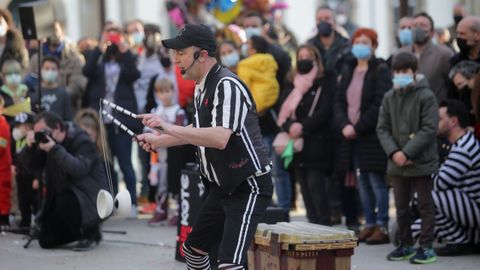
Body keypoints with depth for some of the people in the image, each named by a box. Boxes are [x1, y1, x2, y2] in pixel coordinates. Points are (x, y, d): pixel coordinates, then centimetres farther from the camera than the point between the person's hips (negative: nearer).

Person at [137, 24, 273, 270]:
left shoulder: (227, 86, -21)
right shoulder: (202, 87, 9)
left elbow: (220, 138, -34)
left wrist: (169, 128, -36)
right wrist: (158, 140, 26)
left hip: (249, 187, -10)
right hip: (222, 187, 10)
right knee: (193, 249, 19)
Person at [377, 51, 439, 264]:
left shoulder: (426, 96, -10)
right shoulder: (389, 97, 6)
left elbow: (429, 129, -15)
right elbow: (382, 128, 5)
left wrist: (407, 152, -19)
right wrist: (393, 152, -11)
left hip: (422, 162, -5)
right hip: (397, 164, 5)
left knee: (425, 206, 2)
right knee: (401, 207, 12)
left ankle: (426, 247, 7)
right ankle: (406, 245, 22)